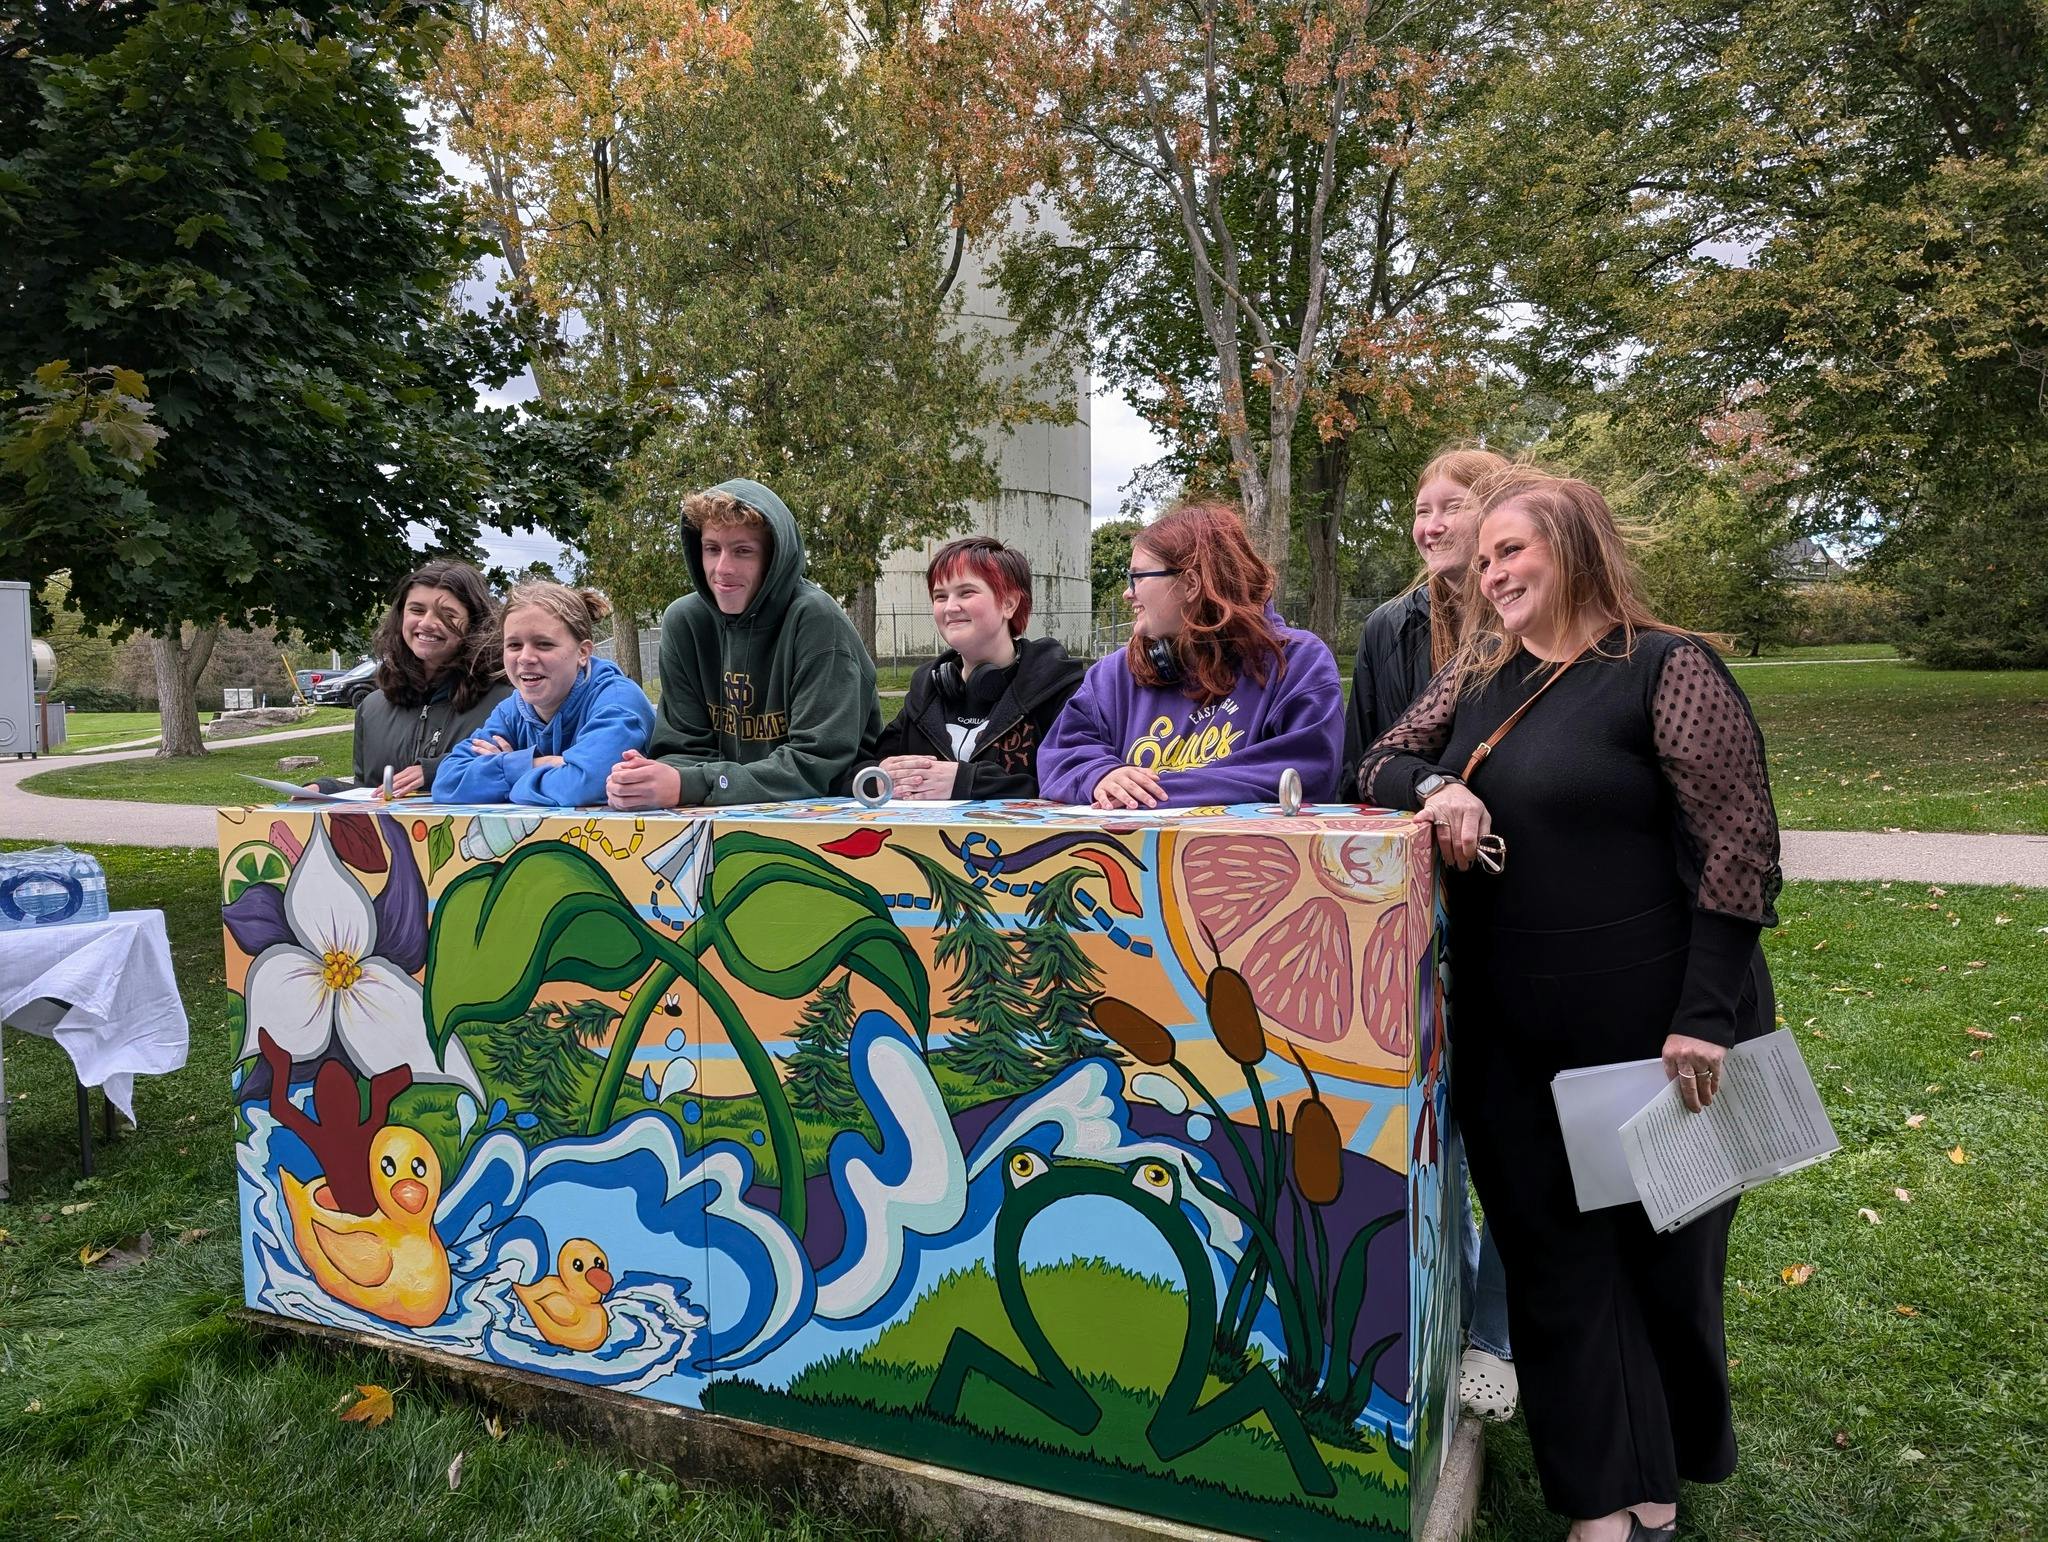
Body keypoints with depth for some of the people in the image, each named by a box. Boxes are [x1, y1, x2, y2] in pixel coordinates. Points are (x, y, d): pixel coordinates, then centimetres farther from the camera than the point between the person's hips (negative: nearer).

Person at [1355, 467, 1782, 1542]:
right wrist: (1433, 783, -13)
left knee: (1660, 1250, 14)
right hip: (1510, 1035, 5)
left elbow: (1739, 846, -15)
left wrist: (1704, 1018, -19)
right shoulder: (1477, 673, 8)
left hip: (1649, 1027, -5)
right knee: (1551, 1252, 10)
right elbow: (1379, 763, 11)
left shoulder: (1666, 668, -11)